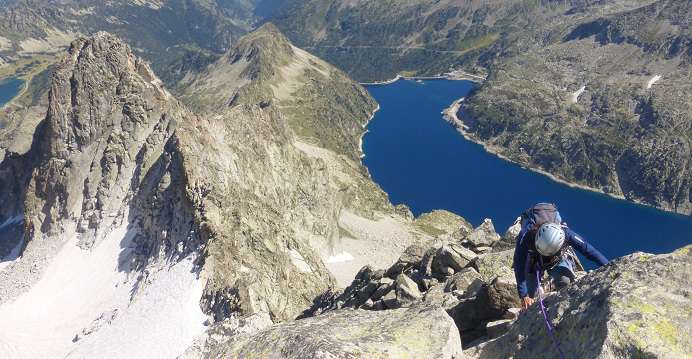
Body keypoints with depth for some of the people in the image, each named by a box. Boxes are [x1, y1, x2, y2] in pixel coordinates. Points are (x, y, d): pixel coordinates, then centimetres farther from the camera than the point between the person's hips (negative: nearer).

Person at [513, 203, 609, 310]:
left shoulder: (564, 233, -39)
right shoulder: (525, 237, -42)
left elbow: (587, 249, -28)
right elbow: (519, 266, -38)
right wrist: (524, 295, -42)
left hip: (559, 259, 1)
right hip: (534, 261, 0)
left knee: (565, 282, -26)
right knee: (529, 296, -7)